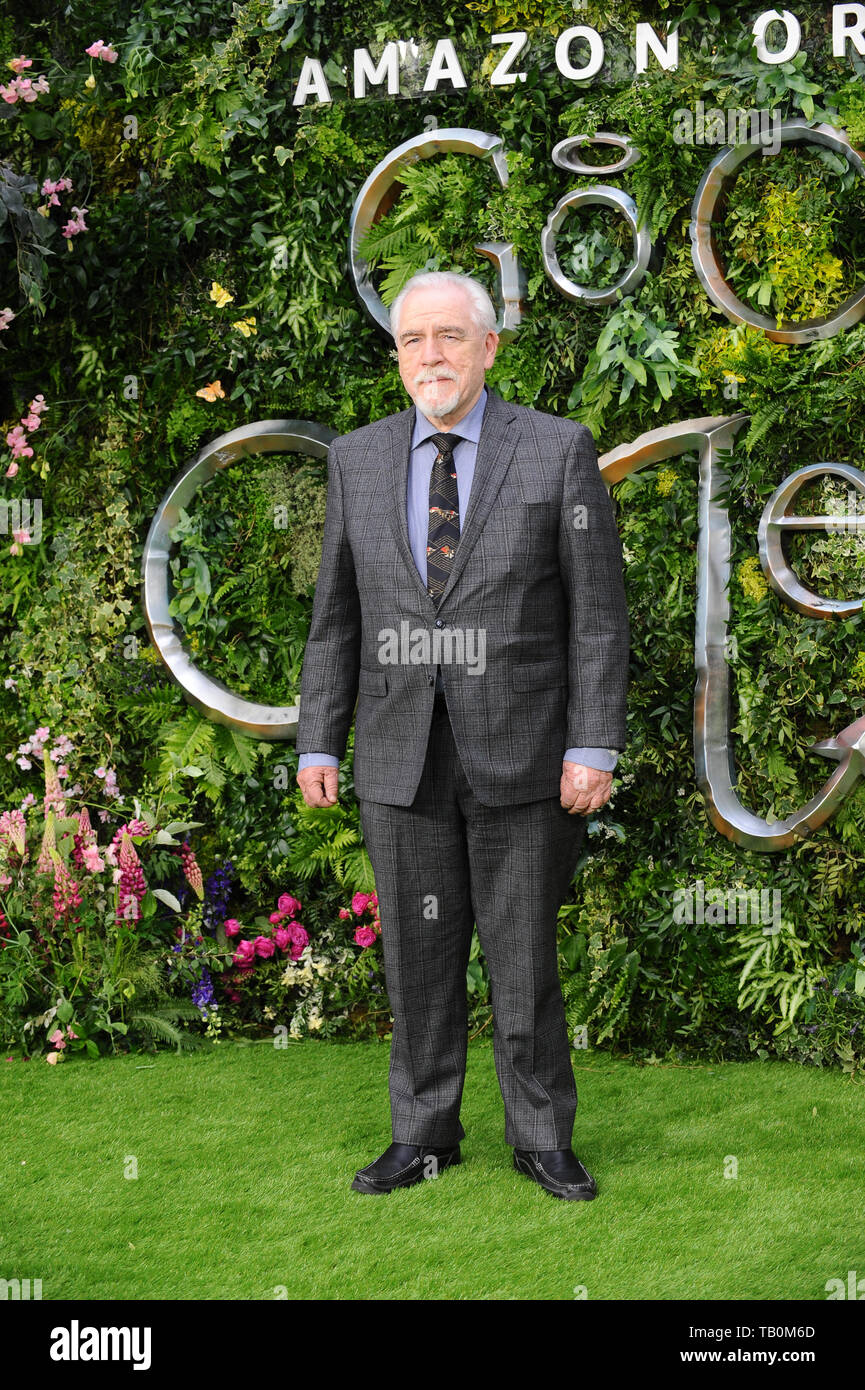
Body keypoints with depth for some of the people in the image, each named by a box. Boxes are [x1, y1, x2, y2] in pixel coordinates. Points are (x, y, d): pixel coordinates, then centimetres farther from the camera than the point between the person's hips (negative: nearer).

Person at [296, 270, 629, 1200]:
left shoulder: (558, 450, -2)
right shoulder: (357, 460, 7)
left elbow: (598, 610, -4)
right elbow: (336, 616, 10)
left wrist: (593, 748, -10)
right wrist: (318, 744, 4)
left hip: (521, 756, -2)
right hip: (401, 757, 3)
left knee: (525, 954, 5)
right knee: (417, 953, 8)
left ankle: (541, 1138, 18)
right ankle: (424, 1134, 21)